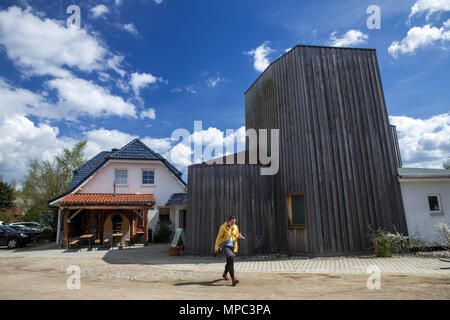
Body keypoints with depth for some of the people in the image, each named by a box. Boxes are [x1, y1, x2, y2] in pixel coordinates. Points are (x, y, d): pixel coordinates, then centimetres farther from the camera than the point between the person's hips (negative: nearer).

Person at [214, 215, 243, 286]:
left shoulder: (235, 227, 3)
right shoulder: (223, 227, -11)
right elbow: (219, 237, -5)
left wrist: (239, 237, -9)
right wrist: (216, 247, -6)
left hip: (233, 247, 5)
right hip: (225, 246, -5)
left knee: (230, 262, 16)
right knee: (231, 259, -25)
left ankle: (225, 274, 47)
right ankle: (233, 279, -27)